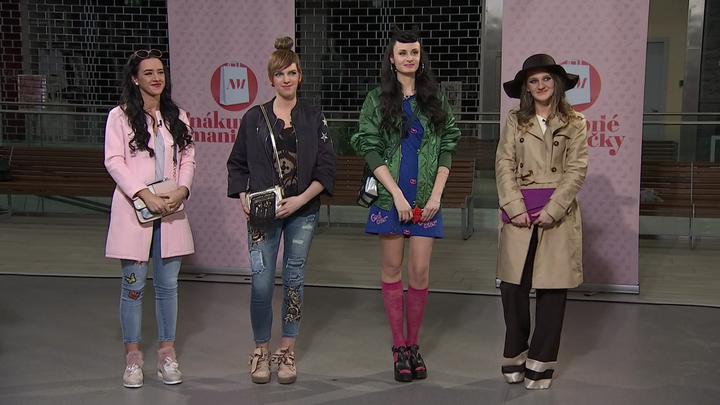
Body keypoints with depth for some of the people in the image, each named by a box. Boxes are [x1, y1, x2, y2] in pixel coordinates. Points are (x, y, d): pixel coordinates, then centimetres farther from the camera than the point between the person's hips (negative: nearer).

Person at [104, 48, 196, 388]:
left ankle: (167, 354, 19)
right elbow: (113, 161, -9)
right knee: (133, 286, 2)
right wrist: (145, 195, -18)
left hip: (170, 211, 4)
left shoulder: (177, 117, 12)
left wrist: (182, 190, -9)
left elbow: (188, 159, 9)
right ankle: (132, 356, 14)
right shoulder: (120, 116, -2)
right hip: (135, 209, -3)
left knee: (168, 285, 8)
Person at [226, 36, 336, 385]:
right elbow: (237, 164, 8)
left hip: (302, 213, 1)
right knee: (261, 284, -4)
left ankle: (287, 352, 20)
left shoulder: (313, 119, 4)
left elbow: (326, 169, 0)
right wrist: (244, 197, -7)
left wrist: (300, 200, -12)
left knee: (294, 281, 7)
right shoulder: (254, 118, 3)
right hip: (262, 213, -1)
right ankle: (261, 351, 15)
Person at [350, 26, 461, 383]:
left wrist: (437, 194, -5)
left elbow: (446, 150, 7)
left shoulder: (435, 99, 8)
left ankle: (413, 344, 14)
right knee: (392, 269, 4)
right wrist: (397, 194, -12)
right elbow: (371, 151, -4)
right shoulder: (377, 100, 2)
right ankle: (399, 347, 13)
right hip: (389, 197, -1)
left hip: (425, 200, 1)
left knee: (419, 272, 0)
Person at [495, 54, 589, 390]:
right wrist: (515, 207, -11)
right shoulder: (514, 120, 8)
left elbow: (577, 170, -2)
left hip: (558, 213, -1)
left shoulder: (574, 123, 5)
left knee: (553, 288, 2)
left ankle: (540, 362, 12)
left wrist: (552, 209, -13)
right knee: (513, 286, 0)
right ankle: (514, 356, 16)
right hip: (519, 212, 1)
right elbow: (504, 166, 1)